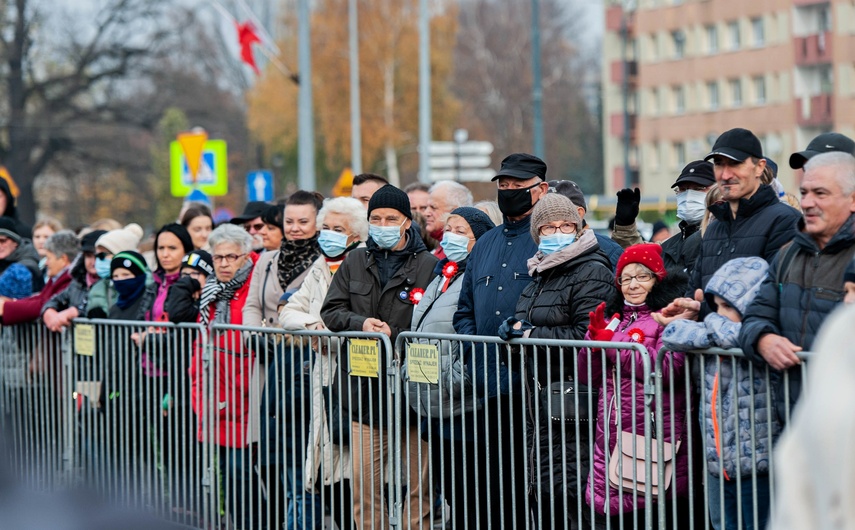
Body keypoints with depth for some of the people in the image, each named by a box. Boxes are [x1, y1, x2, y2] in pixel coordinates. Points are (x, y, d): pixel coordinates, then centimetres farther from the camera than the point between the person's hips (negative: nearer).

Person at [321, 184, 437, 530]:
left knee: (416, 480, 1)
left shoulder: (428, 266, -1)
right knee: (363, 480, 3)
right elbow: (330, 311, 10)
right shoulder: (354, 264, 13)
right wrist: (361, 324, -8)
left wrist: (394, 335, -17)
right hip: (365, 386, 4)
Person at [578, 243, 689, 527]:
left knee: (656, 514, -7)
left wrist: (612, 343, -11)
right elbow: (588, 377, 16)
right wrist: (594, 338, -2)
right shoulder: (614, 316, 19)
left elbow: (666, 368, -18)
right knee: (608, 512, 5)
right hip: (612, 437, 6)